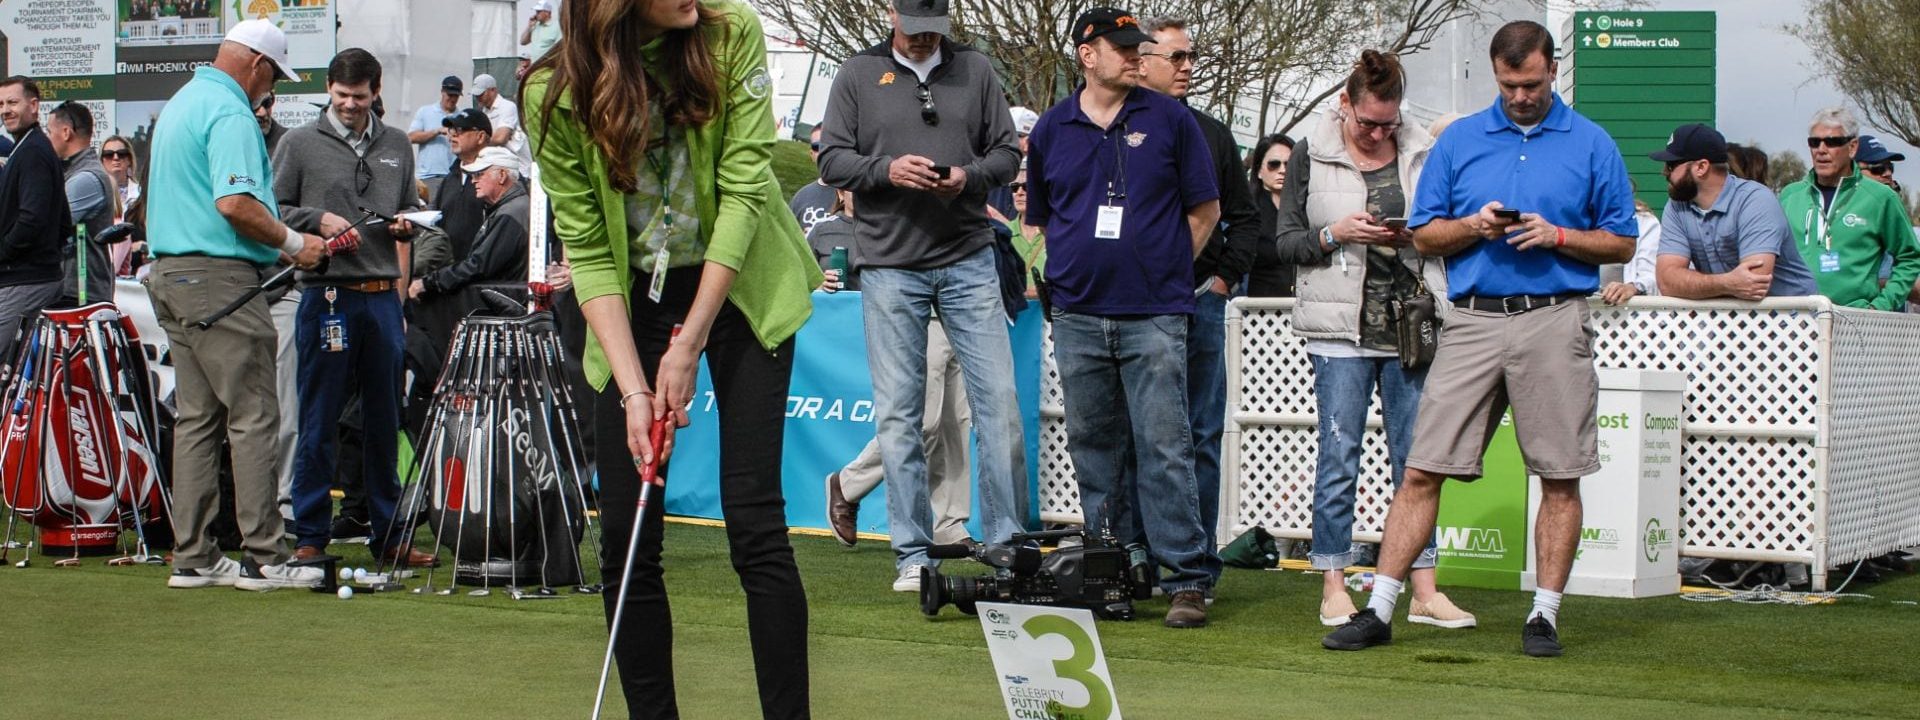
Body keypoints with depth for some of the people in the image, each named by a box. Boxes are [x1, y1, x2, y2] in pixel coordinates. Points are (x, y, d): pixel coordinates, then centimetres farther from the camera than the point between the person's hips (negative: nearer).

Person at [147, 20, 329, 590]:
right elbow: (235, 203, -24)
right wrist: (293, 243, -11)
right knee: (252, 416, -7)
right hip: (219, 277, -10)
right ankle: (262, 557, -8)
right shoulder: (230, 113, -13)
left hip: (169, 270, 10)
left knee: (196, 416, 10)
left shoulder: (179, 104, 20)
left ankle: (193, 556, 10)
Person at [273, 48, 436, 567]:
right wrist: (317, 219, -12)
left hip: (383, 295, 4)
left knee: (385, 421, 9)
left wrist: (407, 224, 3)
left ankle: (389, 534, 16)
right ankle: (311, 535, 6)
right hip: (327, 295, -4)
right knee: (319, 422, -1)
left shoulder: (396, 147, 15)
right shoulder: (300, 143, 3)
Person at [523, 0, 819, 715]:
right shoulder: (555, 92, -14)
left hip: (739, 287, -1)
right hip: (632, 303, 1)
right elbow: (587, 250, -10)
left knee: (754, 521, -10)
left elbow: (744, 189, -16)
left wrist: (690, 343, -18)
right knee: (626, 539, -1)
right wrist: (633, 389, -18)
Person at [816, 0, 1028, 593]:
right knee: (898, 415, 0)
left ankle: (1009, 542, 6)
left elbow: (1007, 153, 10)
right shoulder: (859, 75, 6)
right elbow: (832, 159, 3)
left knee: (999, 403, -3)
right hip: (890, 266, -1)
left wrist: (968, 176, -11)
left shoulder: (975, 70, 10)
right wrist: (886, 169, -15)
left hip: (968, 260, 1)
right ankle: (913, 555, 6)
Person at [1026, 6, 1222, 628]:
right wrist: (1075, 269, 11)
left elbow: (1204, 209, 9)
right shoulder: (1052, 129, 10)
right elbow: (1039, 219, 20)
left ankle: (1187, 577, -7)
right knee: (1093, 449, 8)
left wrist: (1163, 269, 7)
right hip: (1078, 317, 3)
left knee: (1164, 448, -8)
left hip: (1153, 318, -3)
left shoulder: (1168, 119, 4)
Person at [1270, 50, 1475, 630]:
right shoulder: (1310, 157, 4)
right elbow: (1287, 243, 4)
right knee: (1339, 455, -2)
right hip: (1341, 327, -2)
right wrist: (1334, 235, -13)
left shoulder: (1423, 153, 9)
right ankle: (1333, 588, 6)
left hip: (1413, 324, 2)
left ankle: (1424, 591, 7)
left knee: (1416, 458, 4)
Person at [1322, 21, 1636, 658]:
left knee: (1560, 479, 1)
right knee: (1423, 469, -3)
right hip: (1472, 320, 1)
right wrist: (1474, 226, -6)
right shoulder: (1459, 140, 11)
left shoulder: (1591, 144, 7)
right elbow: (1424, 236, 13)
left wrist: (1557, 236, -9)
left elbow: (1621, 243, 7)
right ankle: (1379, 610, 0)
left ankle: (1545, 614, 10)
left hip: (1554, 319, -1)